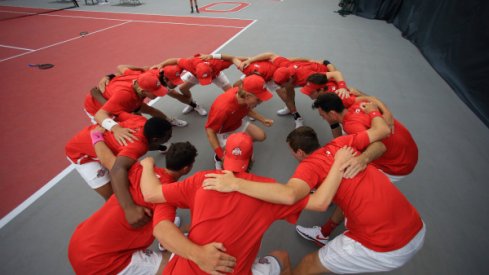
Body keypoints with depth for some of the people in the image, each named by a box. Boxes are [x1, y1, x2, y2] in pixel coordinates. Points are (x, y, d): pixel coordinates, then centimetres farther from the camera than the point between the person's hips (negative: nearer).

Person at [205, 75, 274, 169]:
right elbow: (210, 130, -31)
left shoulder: (245, 98, -22)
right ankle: (218, 157, 11)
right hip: (222, 131, -6)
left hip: (238, 124, 6)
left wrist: (263, 120, -3)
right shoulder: (223, 107, -43)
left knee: (261, 136, 1)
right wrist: (221, 155, -33)